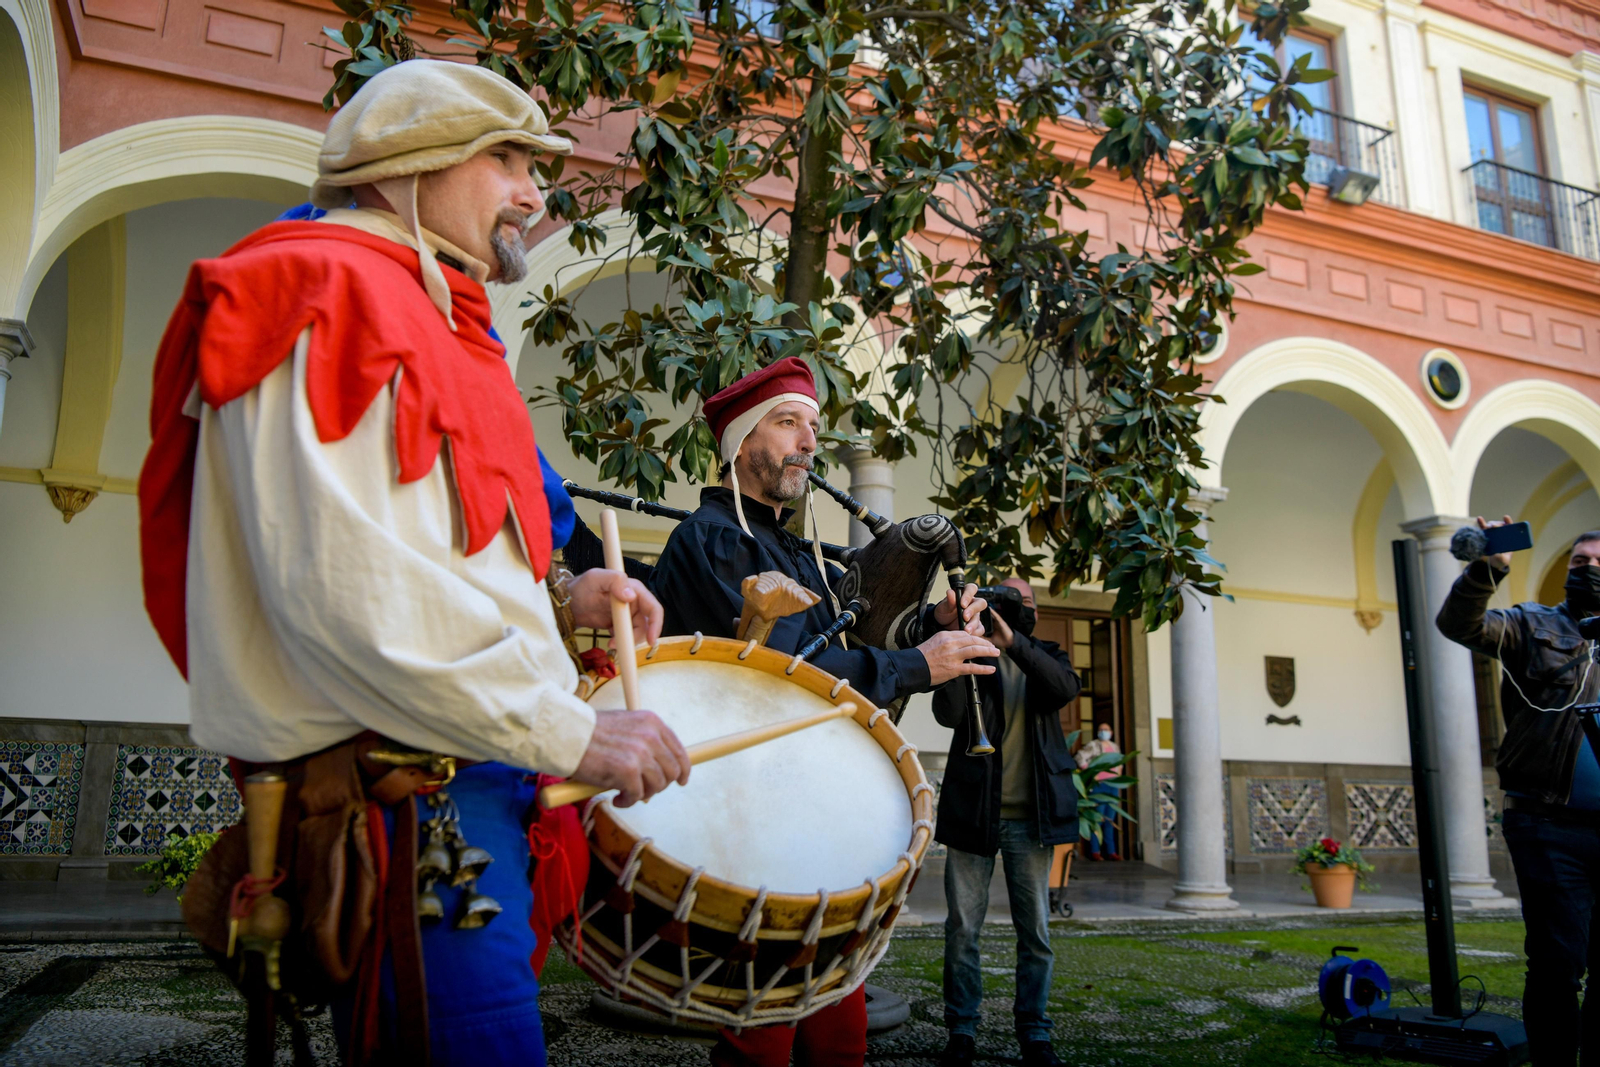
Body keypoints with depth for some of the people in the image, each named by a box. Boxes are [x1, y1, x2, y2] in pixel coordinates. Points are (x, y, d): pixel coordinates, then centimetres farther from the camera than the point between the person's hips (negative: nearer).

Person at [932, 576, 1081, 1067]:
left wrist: (1012, 641, -25)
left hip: (1031, 816, 1)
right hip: (974, 810, -1)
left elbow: (1066, 687, -13)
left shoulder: (1046, 657, 12)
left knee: (1035, 931, 6)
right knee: (962, 929, 2)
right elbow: (948, 713, -11)